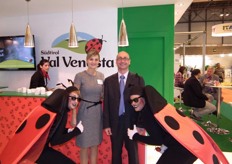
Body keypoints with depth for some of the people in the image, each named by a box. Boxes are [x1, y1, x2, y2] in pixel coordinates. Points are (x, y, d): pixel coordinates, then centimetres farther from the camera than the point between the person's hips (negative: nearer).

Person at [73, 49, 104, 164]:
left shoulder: (101, 76, 5)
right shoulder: (80, 76, -9)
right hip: (85, 112, -4)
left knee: (95, 144, 15)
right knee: (85, 145, 7)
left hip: (97, 112, 5)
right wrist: (74, 116, -13)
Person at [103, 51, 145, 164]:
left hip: (132, 122, -1)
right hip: (115, 123, 1)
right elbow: (106, 104, 2)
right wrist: (106, 124, -2)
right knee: (115, 154, 14)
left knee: (133, 153, 13)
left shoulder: (138, 79, 0)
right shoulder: (108, 81, 4)